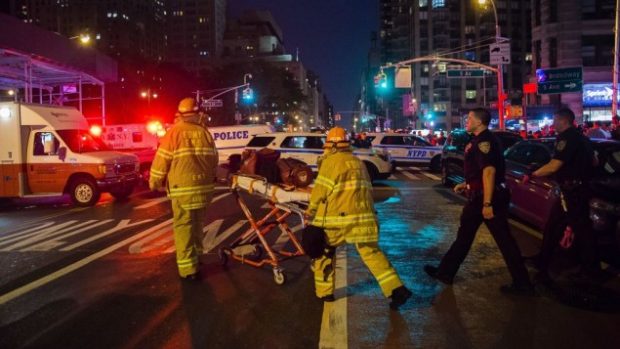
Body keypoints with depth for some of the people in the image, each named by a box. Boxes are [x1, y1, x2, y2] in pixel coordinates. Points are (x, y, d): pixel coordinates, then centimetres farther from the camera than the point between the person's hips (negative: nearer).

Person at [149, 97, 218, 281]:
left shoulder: (174, 132, -6)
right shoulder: (205, 132, 5)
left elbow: (162, 161, -3)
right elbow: (214, 159, 12)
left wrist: (154, 182, 12)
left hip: (183, 189, -4)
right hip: (204, 187, 4)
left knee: (183, 227, 1)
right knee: (197, 225, 20)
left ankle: (188, 268, -1)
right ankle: (196, 257, 35)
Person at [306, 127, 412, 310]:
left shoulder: (331, 161, -5)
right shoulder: (358, 163, 18)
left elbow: (321, 189, -5)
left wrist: (311, 209, 8)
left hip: (338, 218, -6)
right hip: (363, 216, 6)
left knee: (323, 251, 13)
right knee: (371, 252, 10)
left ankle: (324, 291, 20)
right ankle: (397, 289, 1)